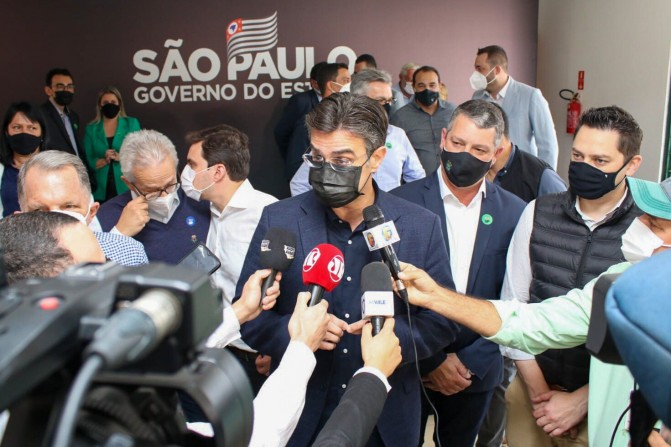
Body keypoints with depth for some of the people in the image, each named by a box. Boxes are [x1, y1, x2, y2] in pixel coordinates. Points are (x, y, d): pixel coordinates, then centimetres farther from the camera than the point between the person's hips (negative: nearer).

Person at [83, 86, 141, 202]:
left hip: (127, 188, -1)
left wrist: (121, 157, -15)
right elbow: (88, 161, 4)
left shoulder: (132, 124, 6)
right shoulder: (91, 128, 9)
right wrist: (104, 160, -14)